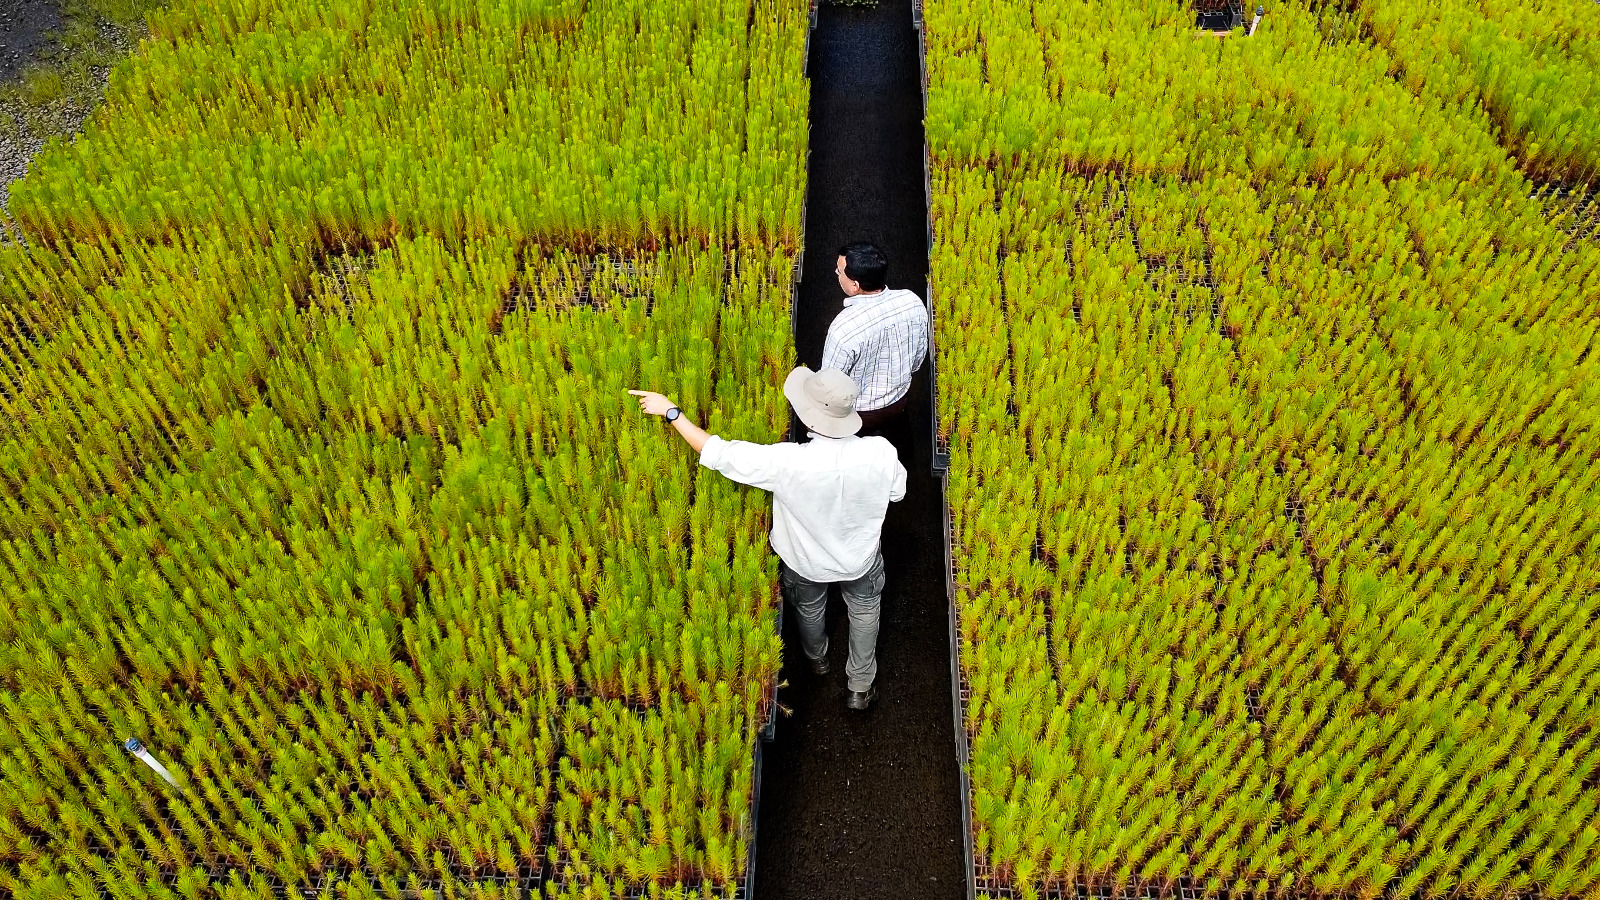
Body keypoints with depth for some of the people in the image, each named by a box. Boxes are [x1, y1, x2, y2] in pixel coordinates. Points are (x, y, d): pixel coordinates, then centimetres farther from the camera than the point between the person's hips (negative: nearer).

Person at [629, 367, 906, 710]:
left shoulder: (787, 463, -42)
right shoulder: (881, 453, -35)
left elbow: (717, 453, -33)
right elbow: (897, 491, -11)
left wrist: (671, 411, -21)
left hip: (806, 562, 0)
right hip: (861, 559, 1)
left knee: (808, 609, 34)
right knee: (865, 612, 32)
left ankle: (817, 659, 67)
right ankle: (860, 688, 53)